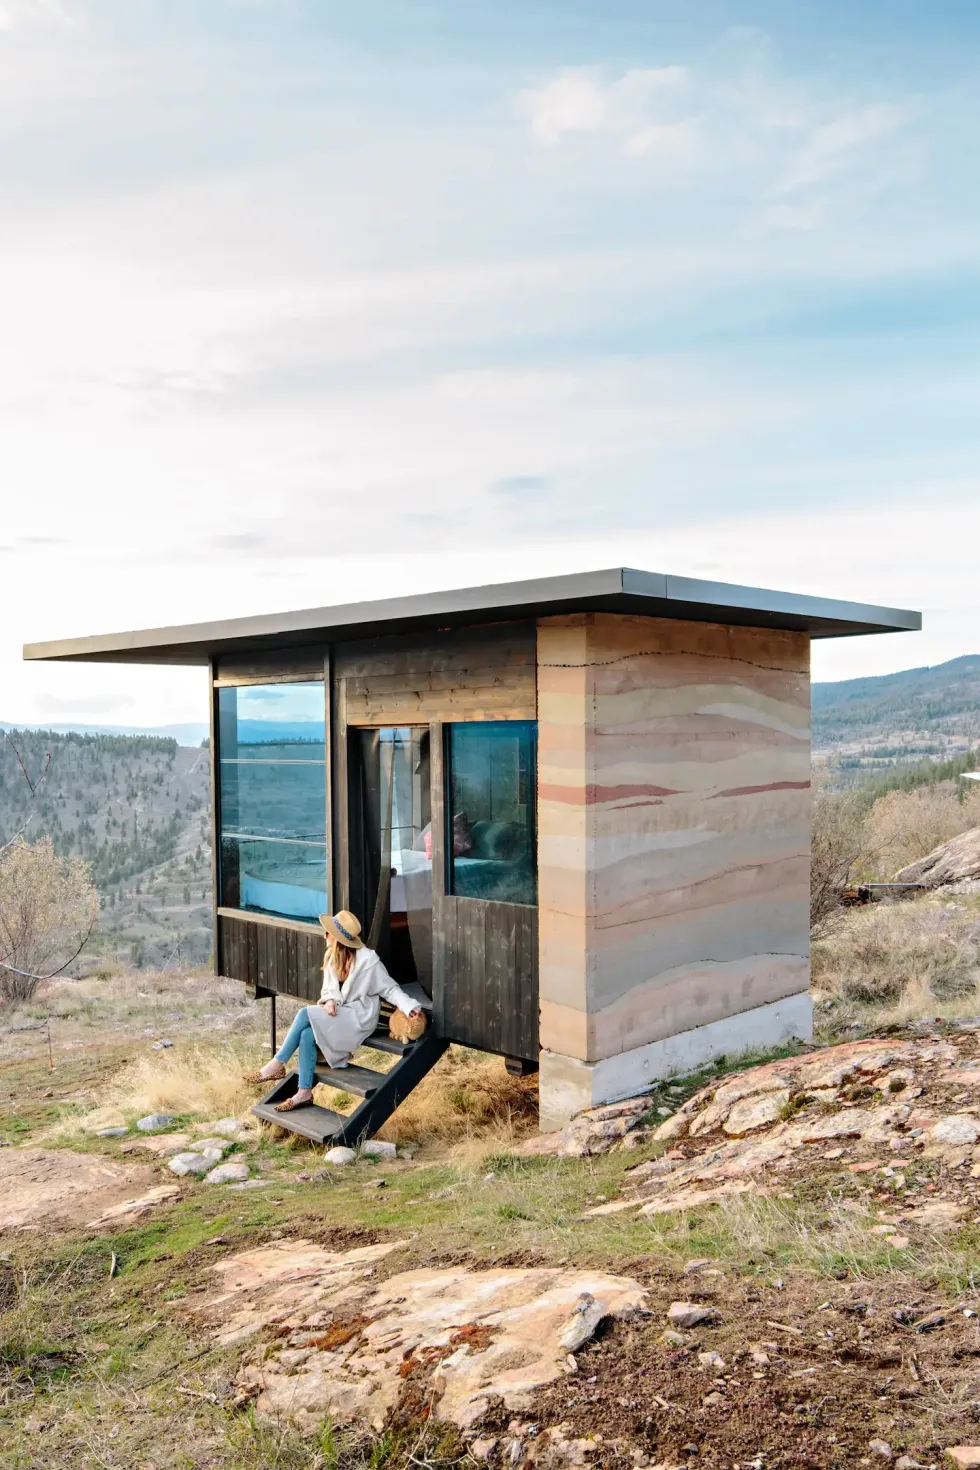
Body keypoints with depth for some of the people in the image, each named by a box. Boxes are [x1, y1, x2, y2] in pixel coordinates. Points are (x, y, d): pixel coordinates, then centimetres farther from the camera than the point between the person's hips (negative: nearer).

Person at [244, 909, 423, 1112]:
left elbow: (389, 988, -14)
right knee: (306, 1034, -22)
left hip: (360, 1017, -7)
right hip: (339, 1015, 7)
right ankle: (304, 1092, -14)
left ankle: (277, 1065, -11)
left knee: (305, 1014, -24)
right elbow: (328, 989, 12)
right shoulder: (332, 956, 5)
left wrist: (410, 1006, -30)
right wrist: (330, 1001, -13)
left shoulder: (367, 959, -16)